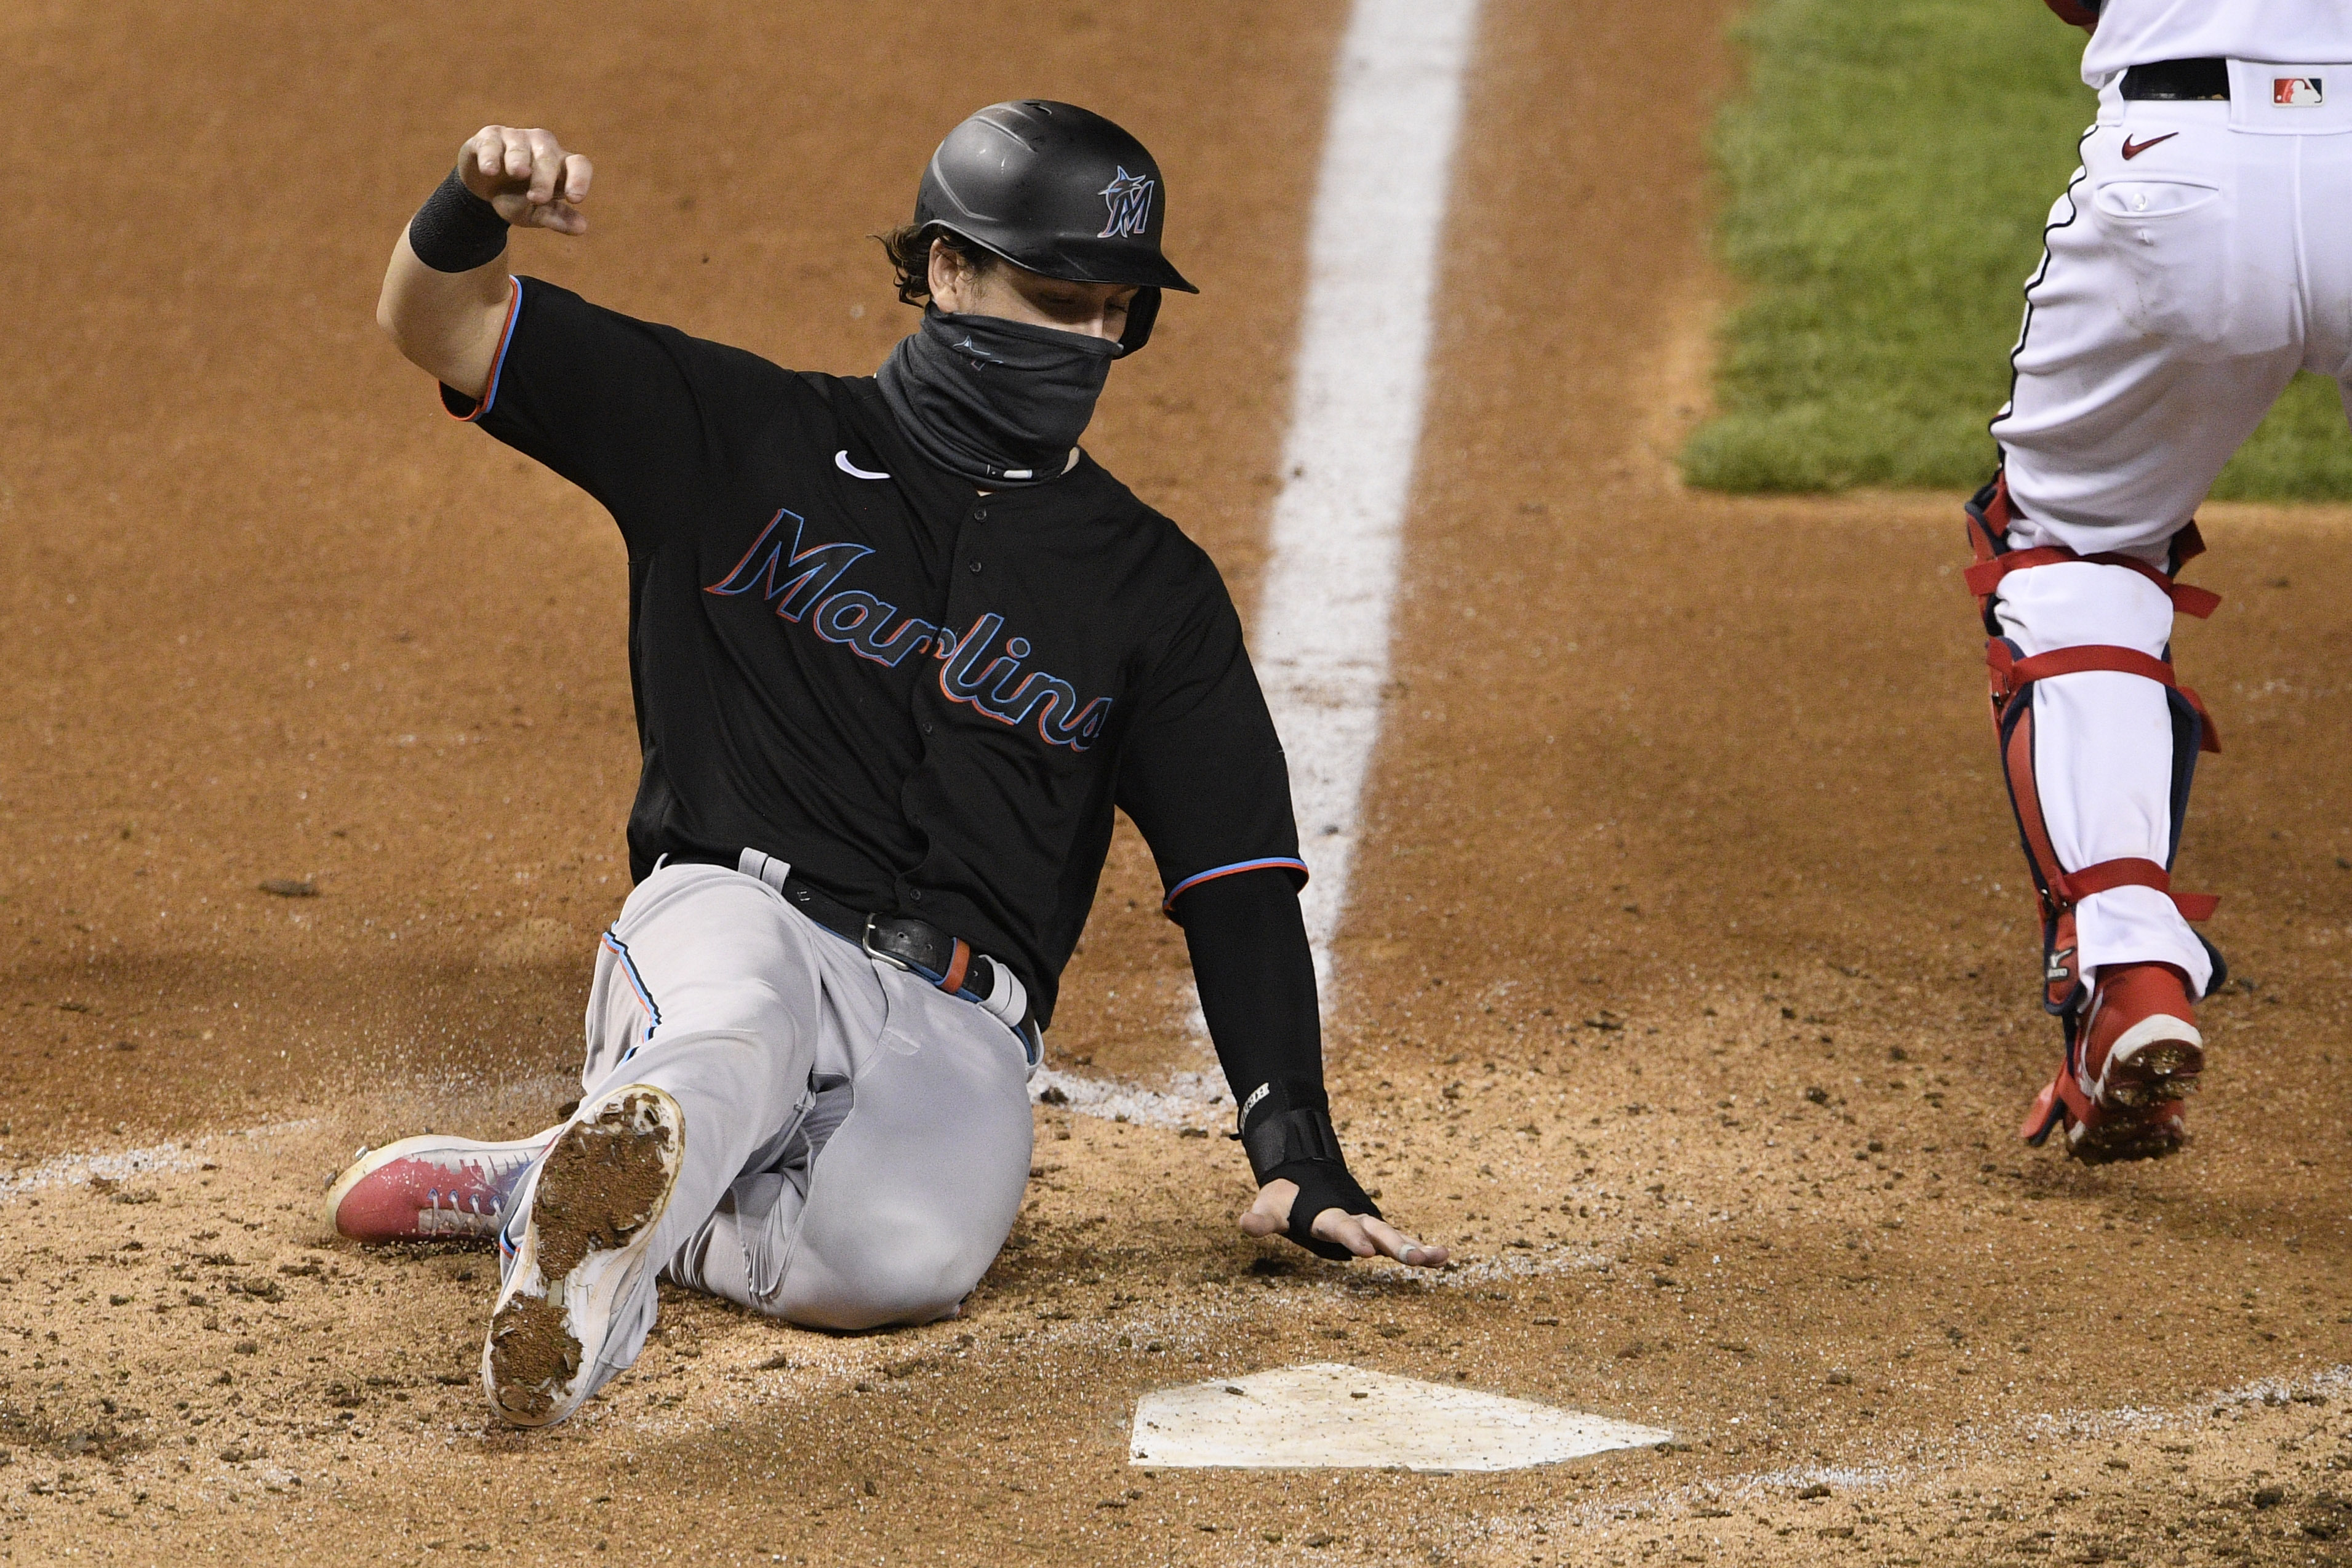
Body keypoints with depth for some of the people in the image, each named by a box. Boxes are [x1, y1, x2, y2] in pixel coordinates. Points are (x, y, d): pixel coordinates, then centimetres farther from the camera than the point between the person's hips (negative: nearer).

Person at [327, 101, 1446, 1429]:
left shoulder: (1155, 587, 17)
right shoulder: (753, 442, 12)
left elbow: (1241, 881, 13)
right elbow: (437, 321, 6)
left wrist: (1300, 1161, 0)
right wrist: (479, 205, -20)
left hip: (955, 1032, 1)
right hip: (730, 919, -1)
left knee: (906, 1250, -35)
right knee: (732, 1045, -41)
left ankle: (564, 1198, -20)